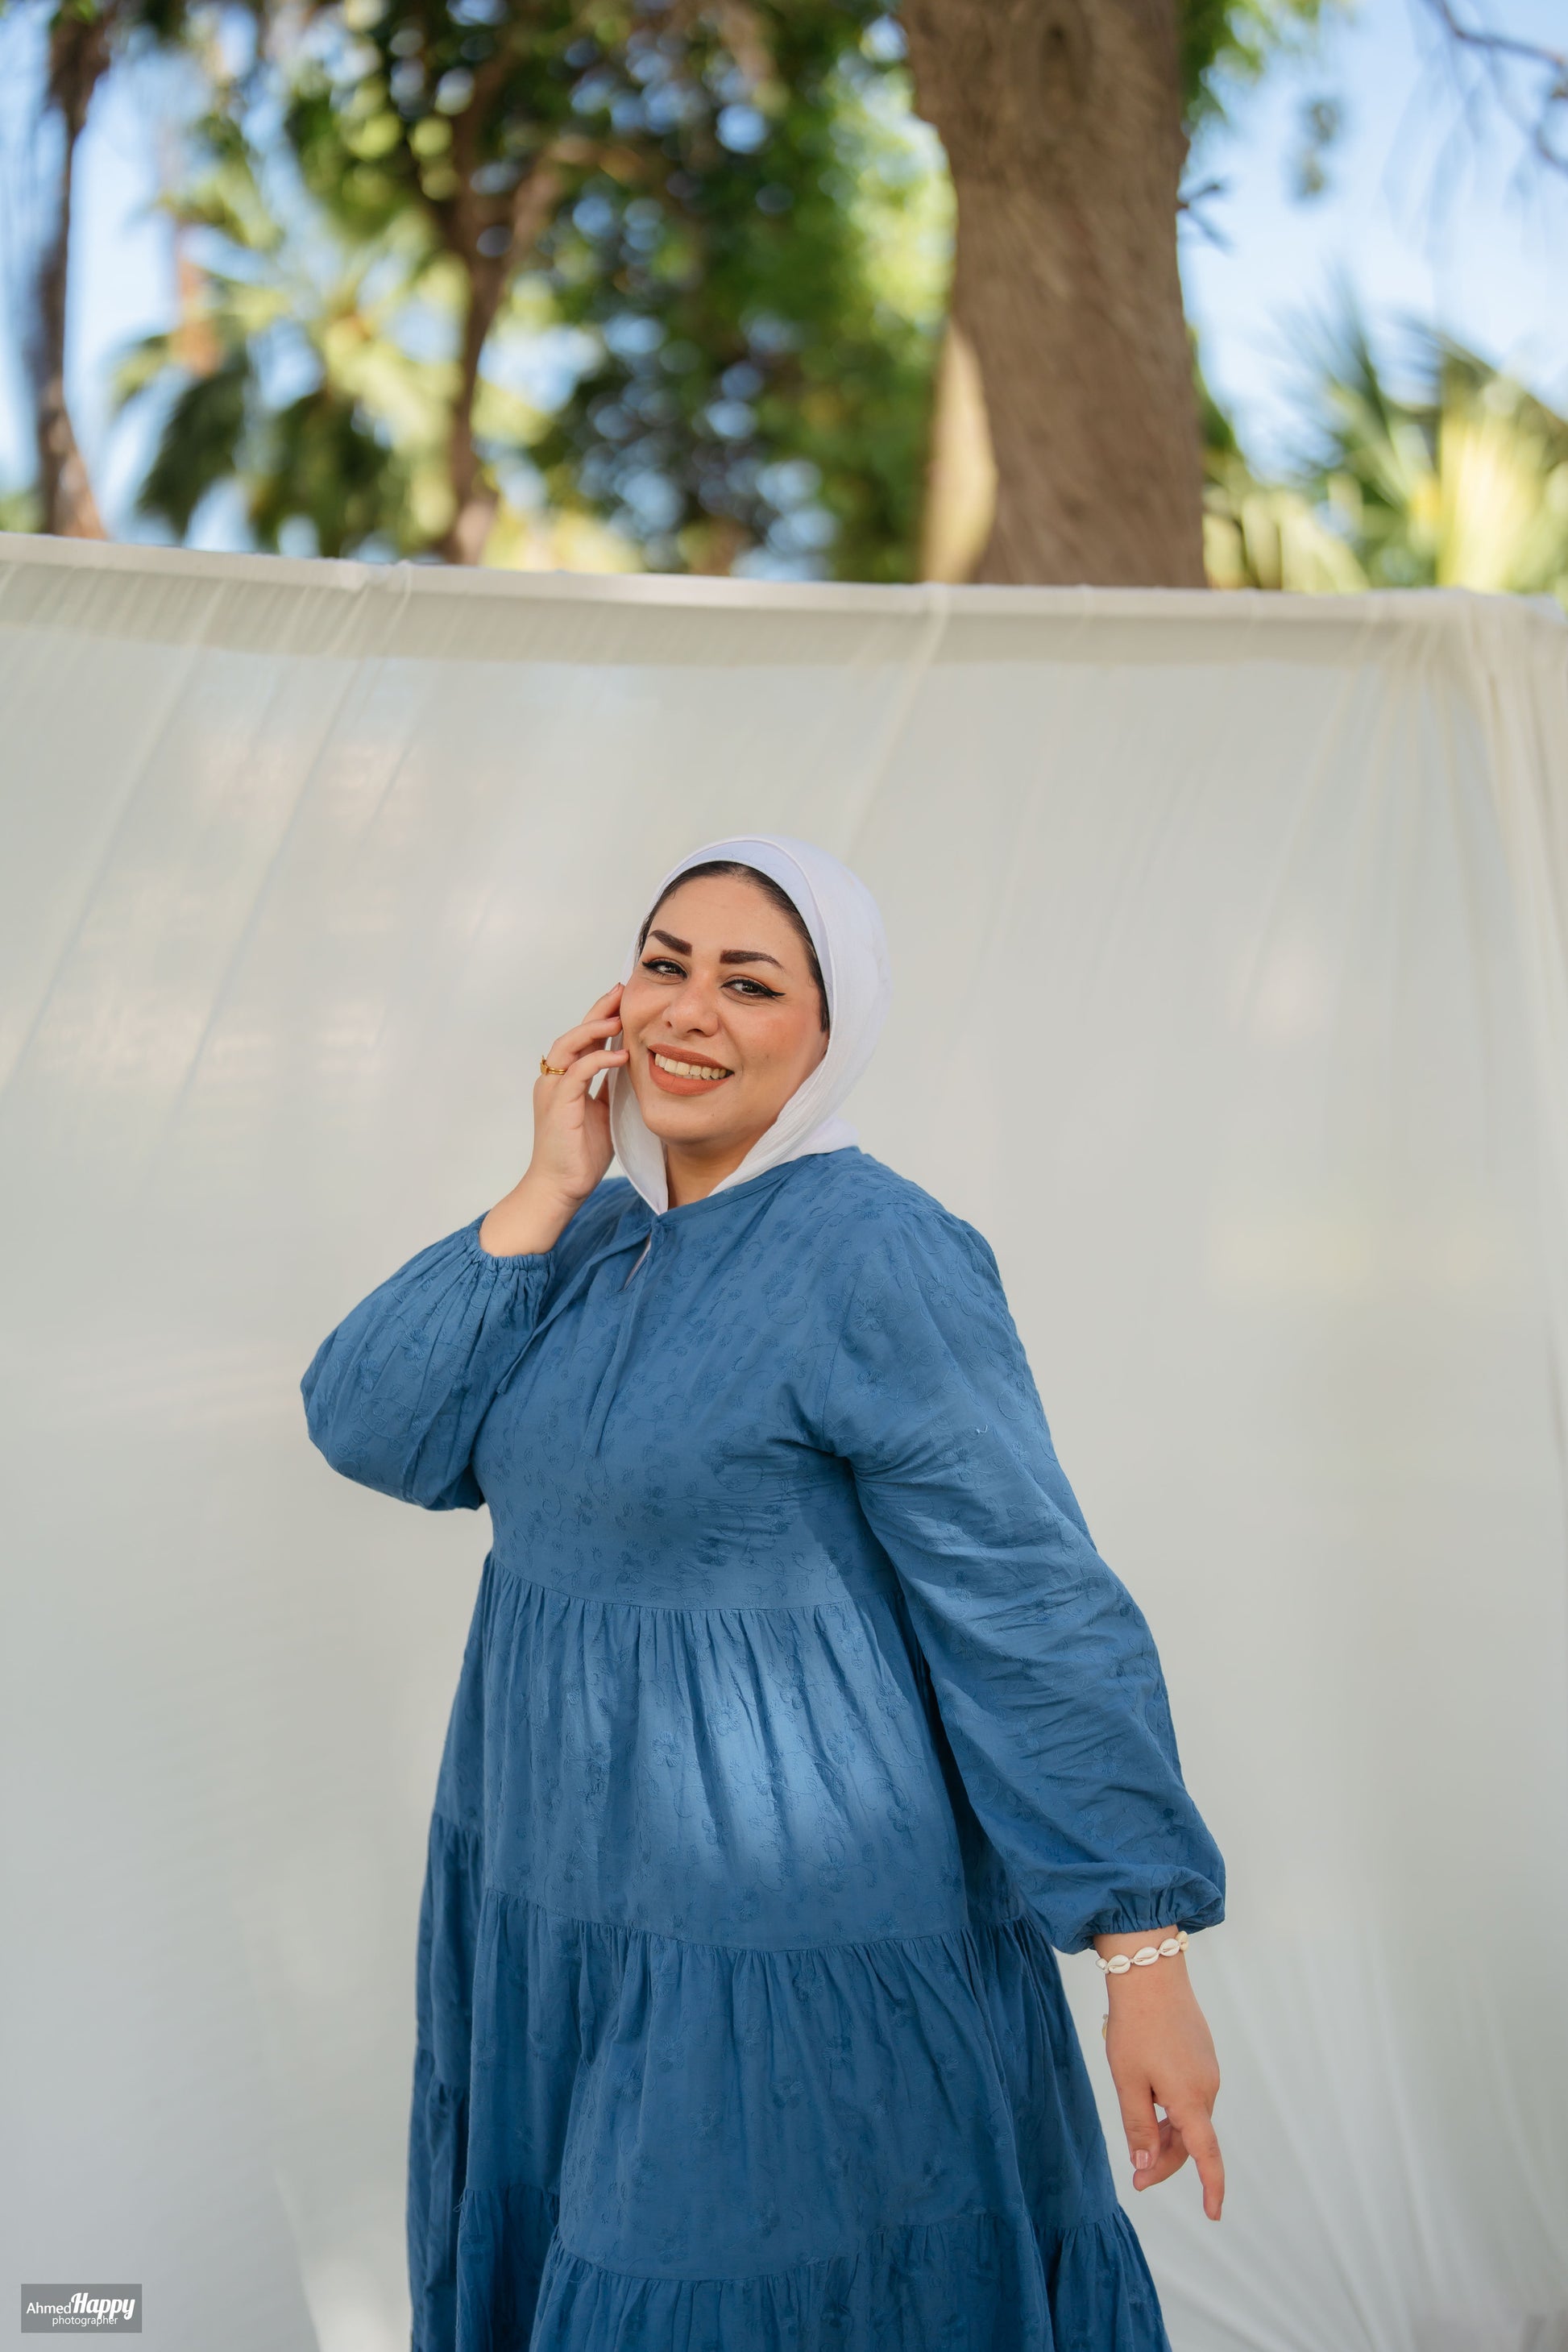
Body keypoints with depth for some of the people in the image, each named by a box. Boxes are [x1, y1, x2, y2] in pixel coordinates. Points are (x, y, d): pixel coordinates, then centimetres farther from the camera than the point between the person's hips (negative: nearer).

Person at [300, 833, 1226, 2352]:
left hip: (786, 1936, -8)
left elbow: (1034, 1615, -19)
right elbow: (372, 1431, -5)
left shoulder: (876, 1258, -19)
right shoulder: (601, 1234, 4)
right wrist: (545, 1195, -13)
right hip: (553, 1886, 8)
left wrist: (1146, 1959, -19)